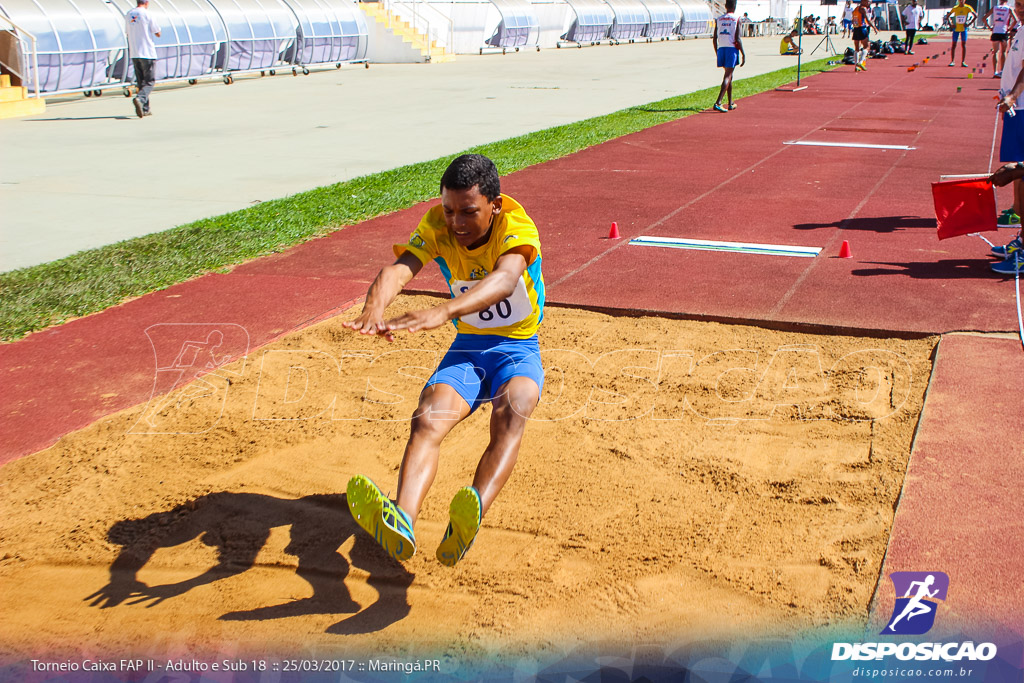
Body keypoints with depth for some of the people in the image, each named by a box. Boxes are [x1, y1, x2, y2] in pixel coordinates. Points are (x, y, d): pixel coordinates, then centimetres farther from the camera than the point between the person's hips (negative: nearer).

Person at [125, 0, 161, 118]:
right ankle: (140, 99, -28)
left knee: (141, 82, 12)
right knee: (150, 82, -3)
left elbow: (128, 33, 16)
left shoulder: (128, 15, 10)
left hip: (134, 54, 6)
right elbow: (158, 34, -4)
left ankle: (145, 109, 11)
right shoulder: (147, 14, -8)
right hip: (148, 53, -6)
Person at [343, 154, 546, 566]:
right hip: (466, 347, 3)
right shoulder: (437, 226, -8)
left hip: (519, 349, -3)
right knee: (427, 421, -27)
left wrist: (443, 311, -60)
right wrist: (375, 306, -51)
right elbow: (398, 269, -26)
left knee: (511, 413, -36)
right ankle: (400, 523, -51)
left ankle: (468, 522, -58)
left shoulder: (516, 226, -20)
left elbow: (505, 279, -42)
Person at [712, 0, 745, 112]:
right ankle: (718, 102, -23)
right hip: (732, 49, -5)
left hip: (721, 49, 5)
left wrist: (717, 53, 19)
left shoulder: (719, 20, 8)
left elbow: (714, 39, 8)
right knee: (727, 76, -8)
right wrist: (743, 54, -4)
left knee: (729, 76, 19)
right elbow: (738, 39, -10)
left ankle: (730, 103, 25)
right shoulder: (736, 19, -5)